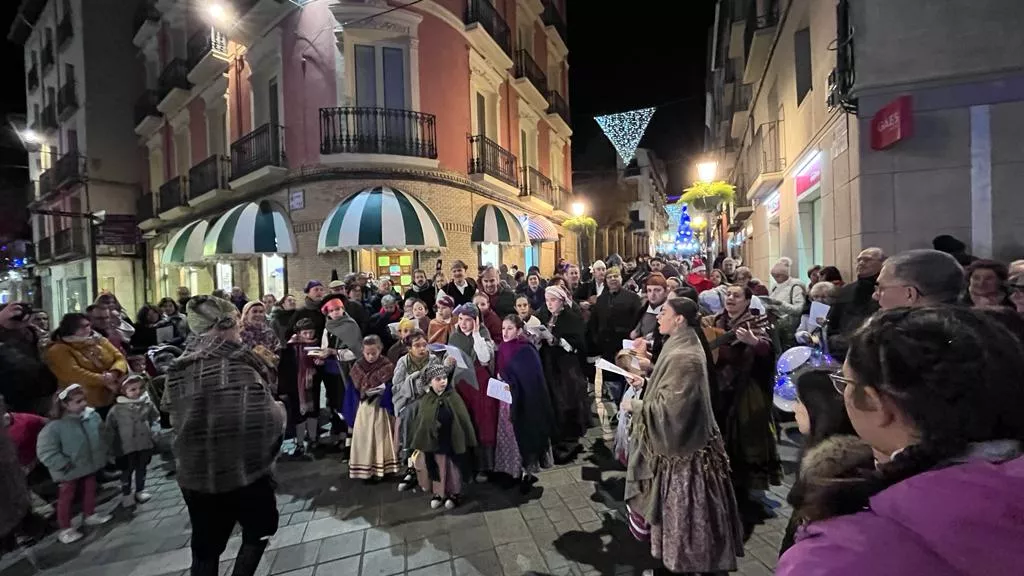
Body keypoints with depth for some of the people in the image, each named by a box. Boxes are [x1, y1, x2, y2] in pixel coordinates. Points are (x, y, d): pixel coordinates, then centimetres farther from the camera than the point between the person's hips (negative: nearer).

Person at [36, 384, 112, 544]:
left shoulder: (92, 416, -10)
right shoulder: (55, 426, -26)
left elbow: (100, 437, 7)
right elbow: (45, 452, -22)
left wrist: (101, 455, 4)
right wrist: (64, 465, -21)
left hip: (90, 465, 5)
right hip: (70, 471, -5)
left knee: (90, 490, 20)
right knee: (67, 497, 11)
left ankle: (90, 515, 40)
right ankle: (65, 529, 25)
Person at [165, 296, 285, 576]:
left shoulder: (180, 369, 2)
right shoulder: (236, 366, -20)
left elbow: (178, 418, 13)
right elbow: (266, 420, -22)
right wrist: (279, 409, -2)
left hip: (194, 473, 6)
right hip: (243, 469, -6)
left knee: (205, 546, 20)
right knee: (259, 529, 19)